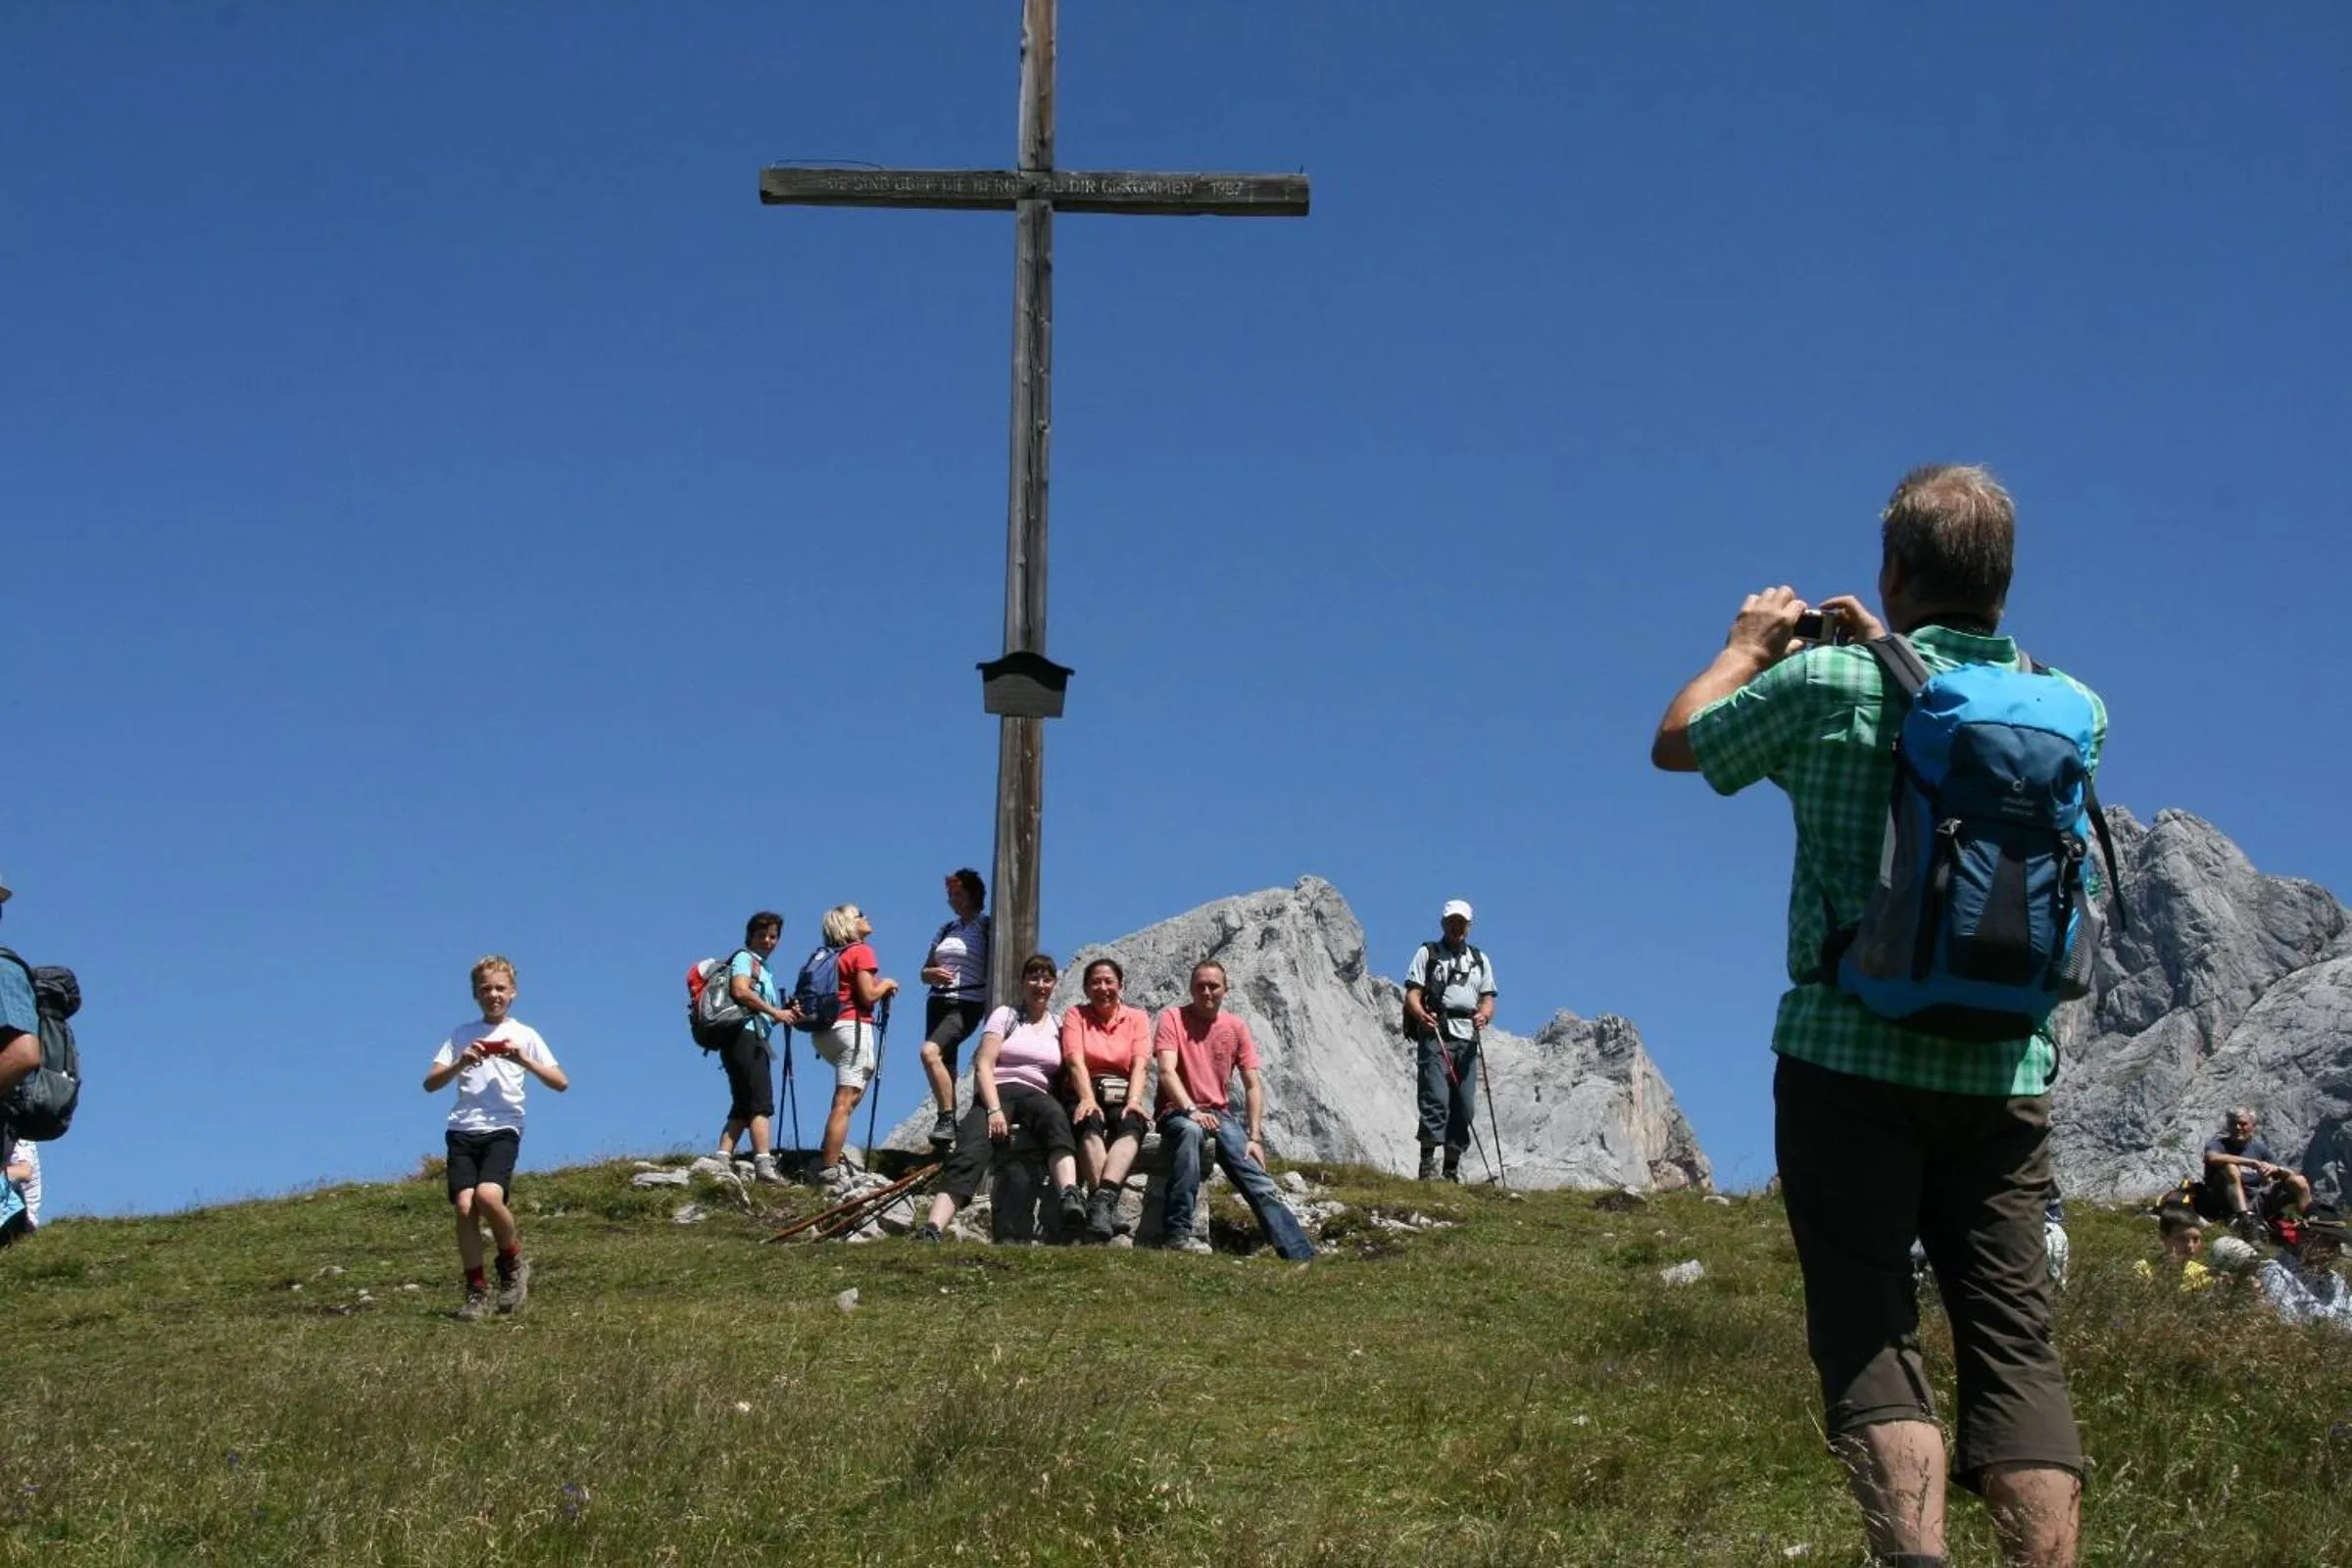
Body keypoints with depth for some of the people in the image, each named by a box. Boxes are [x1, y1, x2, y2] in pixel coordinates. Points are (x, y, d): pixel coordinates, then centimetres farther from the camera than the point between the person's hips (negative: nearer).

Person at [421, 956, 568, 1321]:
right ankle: (476, 1290, 0)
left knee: (488, 1196, -25)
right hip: (463, 1129, 2)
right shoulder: (462, 1034, 16)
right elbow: (430, 1084, 9)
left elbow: (561, 1083, 4)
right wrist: (460, 1064, -9)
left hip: (503, 1128, -2)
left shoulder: (524, 1035, 11)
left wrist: (523, 1060, -9)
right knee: (464, 1206, -13)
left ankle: (513, 1261, 2)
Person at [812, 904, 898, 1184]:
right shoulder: (862, 951, -4)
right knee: (845, 1101, -9)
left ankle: (832, 1149, 17)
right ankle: (829, 1169, -14)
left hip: (822, 1031, 8)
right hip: (852, 1027, -8)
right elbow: (868, 996, -10)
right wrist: (887, 984, 6)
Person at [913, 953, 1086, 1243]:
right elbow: (984, 1065, 0)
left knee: (1054, 1116, -38)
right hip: (998, 1091, -1)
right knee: (970, 1152, -32)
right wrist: (994, 1110, -16)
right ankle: (931, 1232, -52)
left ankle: (1071, 1199, -63)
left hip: (1037, 1095, 1)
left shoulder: (1059, 1026, 20)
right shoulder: (1005, 1016, 13)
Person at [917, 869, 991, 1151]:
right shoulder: (946, 930, 19)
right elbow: (924, 973, 21)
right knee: (944, 1066, 5)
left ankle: (947, 1118, -22)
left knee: (930, 1052, -26)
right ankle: (948, 1127, 12)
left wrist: (992, 1009, -17)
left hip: (967, 1005, -7)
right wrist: (933, 974, -3)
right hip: (937, 1002, 7)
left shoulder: (987, 928, 1)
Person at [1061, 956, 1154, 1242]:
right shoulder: (1075, 1015, 12)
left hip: (1122, 1098, 1)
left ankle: (1102, 1198, -56)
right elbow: (1076, 1061, -5)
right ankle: (1107, 1208, -53)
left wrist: (1134, 1101, -22)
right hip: (1086, 1096, -1)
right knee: (1091, 1125, -36)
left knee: (1131, 1126, -34)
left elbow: (1141, 1064, -2)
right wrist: (1088, 1100, -24)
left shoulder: (1137, 1018, 14)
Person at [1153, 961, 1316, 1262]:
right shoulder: (1173, 1019, -1)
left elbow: (1253, 1085, 7)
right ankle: (1177, 1232, -39)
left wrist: (1254, 1136, -5)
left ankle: (1301, 1255, -20)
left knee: (1258, 1181, -15)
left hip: (1220, 1113, 4)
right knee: (1190, 1131, -39)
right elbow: (1166, 1071, -15)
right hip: (1178, 1112, -4)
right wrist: (1191, 1110, -30)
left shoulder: (1236, 1027, 9)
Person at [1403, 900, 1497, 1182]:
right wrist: (1421, 1014, -20)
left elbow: (1488, 1000, 16)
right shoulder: (1427, 953, 12)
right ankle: (1428, 1163, -18)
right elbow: (1412, 994, 2)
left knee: (1465, 1105, 0)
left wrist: (1484, 1015, -8)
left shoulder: (1480, 960, 23)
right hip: (1435, 1034, -4)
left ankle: (1453, 1168, 5)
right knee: (1436, 1099, -16)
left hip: (1467, 1039, 4)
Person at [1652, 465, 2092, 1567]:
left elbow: (1675, 743, 9)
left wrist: (1751, 643, 24)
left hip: (1850, 1056, -3)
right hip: (2007, 1073, 3)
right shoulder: (2073, 709, 4)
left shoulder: (1827, 684, -8)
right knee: (2014, 1340, 4)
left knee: (1868, 1333, -1)